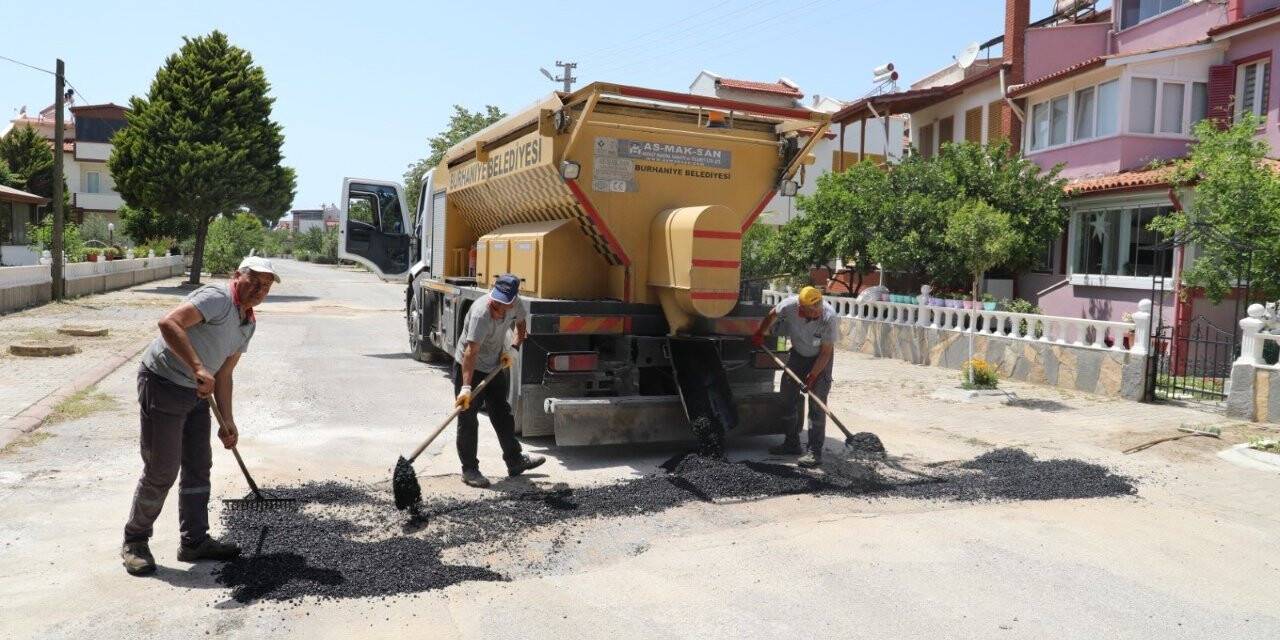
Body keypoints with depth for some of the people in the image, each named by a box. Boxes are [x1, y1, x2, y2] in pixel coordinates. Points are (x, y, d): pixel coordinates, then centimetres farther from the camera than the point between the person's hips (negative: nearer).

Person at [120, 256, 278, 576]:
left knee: (198, 466, 11)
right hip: (162, 384, -9)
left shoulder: (248, 324, 10)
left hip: (196, 392, 9)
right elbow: (169, 323, -33)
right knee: (162, 470, -3)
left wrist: (227, 422, 13)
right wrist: (198, 368, -40)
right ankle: (135, 542, 16)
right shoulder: (217, 297, -18)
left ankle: (195, 541, 22)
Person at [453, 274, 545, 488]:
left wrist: (513, 348, -3)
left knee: (503, 414, 16)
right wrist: (466, 387, -45)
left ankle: (515, 461, 29)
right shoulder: (480, 313, -34)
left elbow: (520, 323, 11)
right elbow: (471, 352, -39)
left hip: (497, 366, 7)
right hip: (468, 368, -7)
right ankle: (469, 469, 9)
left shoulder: (514, 304, -13)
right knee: (468, 420, -2)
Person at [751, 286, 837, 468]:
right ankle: (792, 444, 20)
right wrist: (760, 334, 2)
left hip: (820, 359, -4)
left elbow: (826, 352, -23)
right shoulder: (790, 305, -27)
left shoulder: (829, 318, -32)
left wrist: (812, 376, -26)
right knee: (788, 396, 6)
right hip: (798, 353, 4)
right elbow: (772, 314, -1)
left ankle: (815, 452, -6)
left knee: (817, 404, -10)